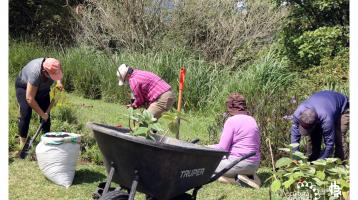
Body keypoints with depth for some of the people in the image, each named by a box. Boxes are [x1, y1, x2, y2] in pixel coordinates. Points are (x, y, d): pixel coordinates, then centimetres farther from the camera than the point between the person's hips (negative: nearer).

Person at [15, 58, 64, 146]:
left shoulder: (52, 67, -26)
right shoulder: (35, 73, -43)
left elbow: (57, 75, 5)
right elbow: (30, 99, -40)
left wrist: (59, 82, -16)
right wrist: (42, 114, -34)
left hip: (42, 87, 6)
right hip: (24, 86, -6)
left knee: (46, 112, -3)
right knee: (26, 113, -16)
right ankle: (22, 141, -6)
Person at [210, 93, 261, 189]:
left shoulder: (231, 120, -10)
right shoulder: (252, 120, 13)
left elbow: (222, 148, -14)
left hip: (239, 162, -8)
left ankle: (235, 178, -12)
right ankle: (248, 175, 4)